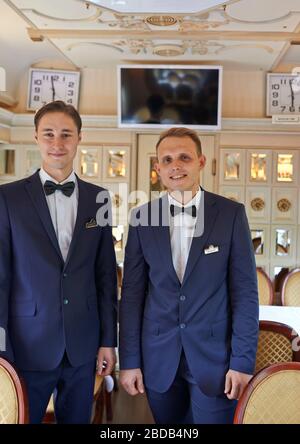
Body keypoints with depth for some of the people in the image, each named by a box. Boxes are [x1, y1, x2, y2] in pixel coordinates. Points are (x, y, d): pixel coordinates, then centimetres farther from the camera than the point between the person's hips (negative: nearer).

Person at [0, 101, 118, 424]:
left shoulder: (97, 199, 3)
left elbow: (105, 275, 6)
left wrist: (108, 339, 5)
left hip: (83, 346, 3)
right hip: (28, 346, -2)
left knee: (77, 419, 16)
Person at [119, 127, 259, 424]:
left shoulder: (231, 214, -5)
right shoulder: (142, 219, 0)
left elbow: (245, 291, -4)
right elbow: (132, 292, 2)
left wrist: (243, 361, -8)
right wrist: (129, 361, 1)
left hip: (214, 354, -2)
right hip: (159, 357, 2)